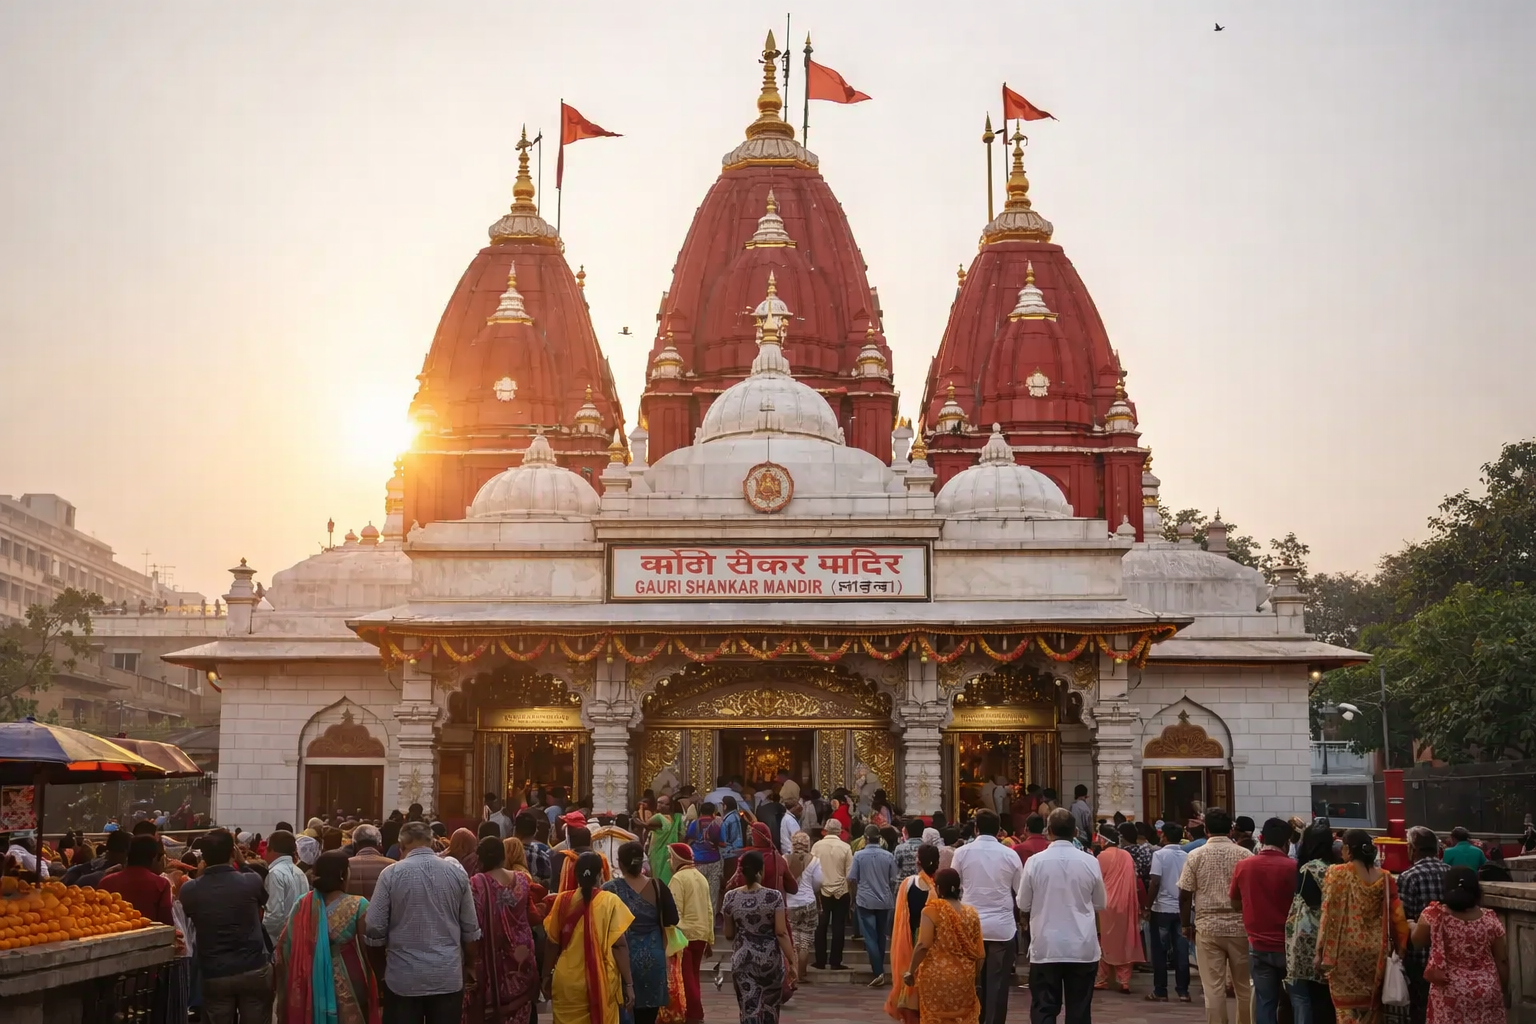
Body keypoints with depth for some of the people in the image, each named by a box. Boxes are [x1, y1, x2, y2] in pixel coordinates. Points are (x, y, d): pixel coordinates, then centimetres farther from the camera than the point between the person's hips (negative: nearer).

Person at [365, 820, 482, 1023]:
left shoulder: (391, 874, -6)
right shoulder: (456, 871, 1)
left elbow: (374, 929, -5)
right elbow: (470, 928, 5)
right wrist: (469, 966, 19)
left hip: (404, 977, -2)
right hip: (448, 975, 2)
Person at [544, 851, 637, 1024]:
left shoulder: (563, 900, -1)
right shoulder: (610, 901, -6)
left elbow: (552, 944, 4)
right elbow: (619, 945, -9)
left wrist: (547, 976, 15)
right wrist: (628, 984, -4)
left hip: (567, 982, 2)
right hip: (602, 982, -2)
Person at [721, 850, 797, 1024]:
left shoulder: (731, 897, -4)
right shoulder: (774, 896, -10)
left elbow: (728, 935, 5)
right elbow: (781, 933, -13)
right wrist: (791, 962, -7)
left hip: (742, 960, 1)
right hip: (770, 959, -1)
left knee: (749, 1010, 2)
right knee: (770, 1008, 18)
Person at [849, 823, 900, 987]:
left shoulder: (859, 855, -8)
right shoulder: (888, 856, -3)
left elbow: (851, 879, -6)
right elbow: (894, 880, 2)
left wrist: (855, 895, 12)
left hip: (865, 901, -3)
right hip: (885, 901, 3)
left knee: (870, 937, -3)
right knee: (881, 936, 17)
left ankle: (879, 972, -13)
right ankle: (878, 966, 29)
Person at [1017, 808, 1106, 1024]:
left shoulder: (1035, 862, -7)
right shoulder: (1090, 862, -4)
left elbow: (1023, 905, 2)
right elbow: (1101, 904, 8)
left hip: (1045, 947, -1)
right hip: (1082, 947, 1)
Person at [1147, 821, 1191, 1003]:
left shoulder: (1159, 854, -9)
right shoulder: (1186, 856, 4)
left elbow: (1154, 883, -14)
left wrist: (1148, 906, -6)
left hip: (1162, 908, -4)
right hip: (1182, 909, 4)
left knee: (1160, 951, 4)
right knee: (1181, 950, 7)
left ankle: (1160, 991, 6)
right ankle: (1183, 990, 8)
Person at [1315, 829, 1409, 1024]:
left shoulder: (1337, 873, -8)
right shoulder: (1384, 877, 2)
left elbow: (1328, 913, -10)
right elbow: (1396, 915, 2)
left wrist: (1321, 951, -6)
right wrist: (1398, 948, 13)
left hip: (1345, 949, -3)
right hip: (1375, 950, 3)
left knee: (1346, 1008, 5)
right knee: (1370, 1007, 16)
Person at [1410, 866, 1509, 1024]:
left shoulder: (1435, 915, -16)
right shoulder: (1490, 920, -10)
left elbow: (1417, 940, 1)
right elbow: (1501, 960, -1)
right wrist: (1503, 987, 15)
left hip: (1450, 992, -2)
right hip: (1486, 992, 2)